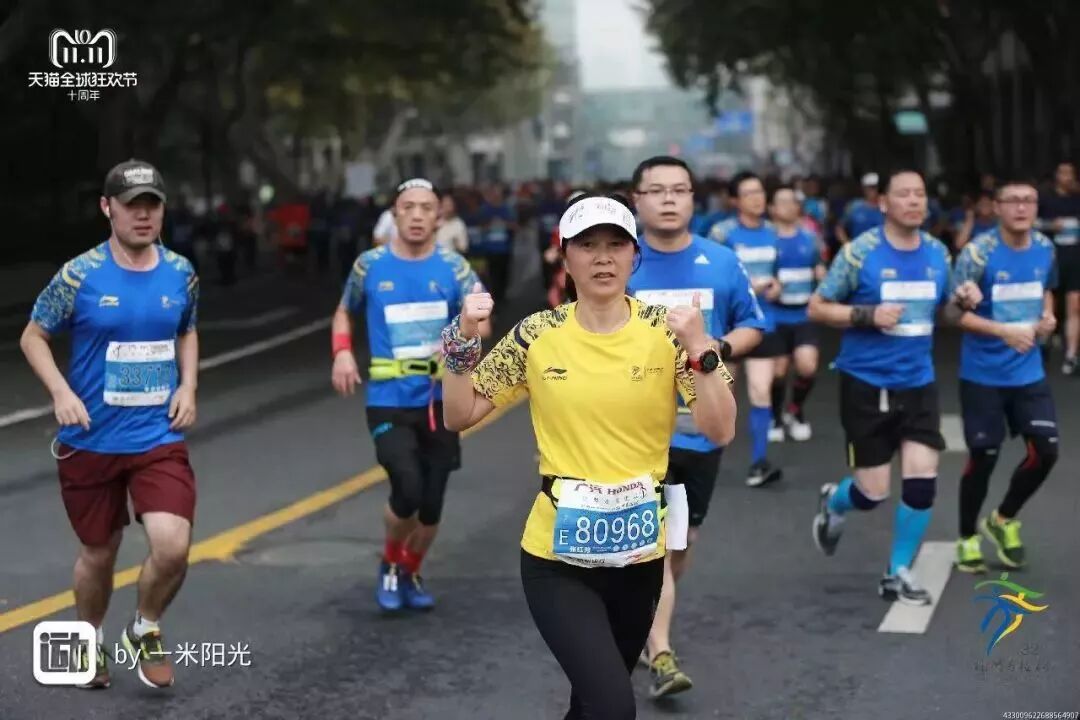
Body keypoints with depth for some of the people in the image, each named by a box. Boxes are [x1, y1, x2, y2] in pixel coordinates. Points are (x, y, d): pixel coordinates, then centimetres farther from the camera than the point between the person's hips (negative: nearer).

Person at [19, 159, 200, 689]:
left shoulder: (180, 273, 0)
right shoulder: (80, 275, -10)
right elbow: (33, 337, 1)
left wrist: (188, 387, 2)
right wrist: (61, 392, -14)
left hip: (160, 438, 2)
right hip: (91, 441, -1)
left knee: (173, 548, -16)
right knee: (98, 553, 12)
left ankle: (145, 631, 14)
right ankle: (90, 641, 41)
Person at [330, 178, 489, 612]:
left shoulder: (452, 267, -1)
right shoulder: (370, 265, 0)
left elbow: (480, 321, -11)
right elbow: (344, 312, 15)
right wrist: (342, 353, -4)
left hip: (439, 402, 2)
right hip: (389, 402, -2)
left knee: (431, 502, 8)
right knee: (408, 490, -18)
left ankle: (411, 573, 35)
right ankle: (390, 565, 12)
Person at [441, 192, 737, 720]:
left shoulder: (665, 330, -4)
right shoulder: (536, 336, -4)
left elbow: (720, 432, -11)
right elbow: (459, 416, 2)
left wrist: (699, 349, -24)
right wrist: (463, 341, -13)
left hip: (638, 555, 2)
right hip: (557, 558, -2)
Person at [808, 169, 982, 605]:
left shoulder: (937, 252, 3)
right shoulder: (860, 252, -11)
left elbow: (944, 305, 17)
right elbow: (816, 308, -6)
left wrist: (962, 300, -6)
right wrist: (868, 315, -21)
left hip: (918, 384, 4)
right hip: (866, 383, -4)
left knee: (922, 479, -6)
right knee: (873, 492, 0)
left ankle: (899, 573, 13)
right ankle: (833, 503, 38)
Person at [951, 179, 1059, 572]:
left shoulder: (1045, 248, 1)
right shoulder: (978, 252, -17)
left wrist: (1047, 316, -1)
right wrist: (1003, 330, -27)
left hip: (1029, 371, 4)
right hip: (983, 374, -4)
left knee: (1046, 449, -2)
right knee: (983, 456, 1)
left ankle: (1004, 520, 23)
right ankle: (967, 539, 22)